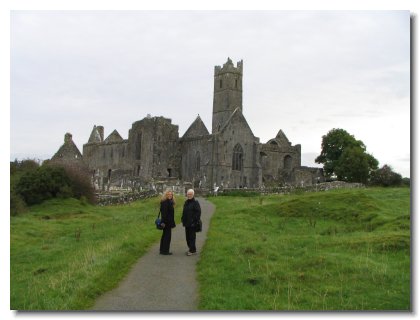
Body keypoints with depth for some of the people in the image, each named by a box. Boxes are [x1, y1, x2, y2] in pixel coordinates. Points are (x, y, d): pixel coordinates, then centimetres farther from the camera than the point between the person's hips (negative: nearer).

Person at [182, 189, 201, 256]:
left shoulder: (195, 203, -9)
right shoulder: (186, 202, 15)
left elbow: (198, 213, -14)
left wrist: (195, 221, -18)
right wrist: (183, 220, 14)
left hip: (192, 223, -8)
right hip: (187, 223, 8)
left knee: (192, 237, -5)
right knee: (187, 237, 13)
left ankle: (193, 250, 2)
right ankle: (191, 248, 24)